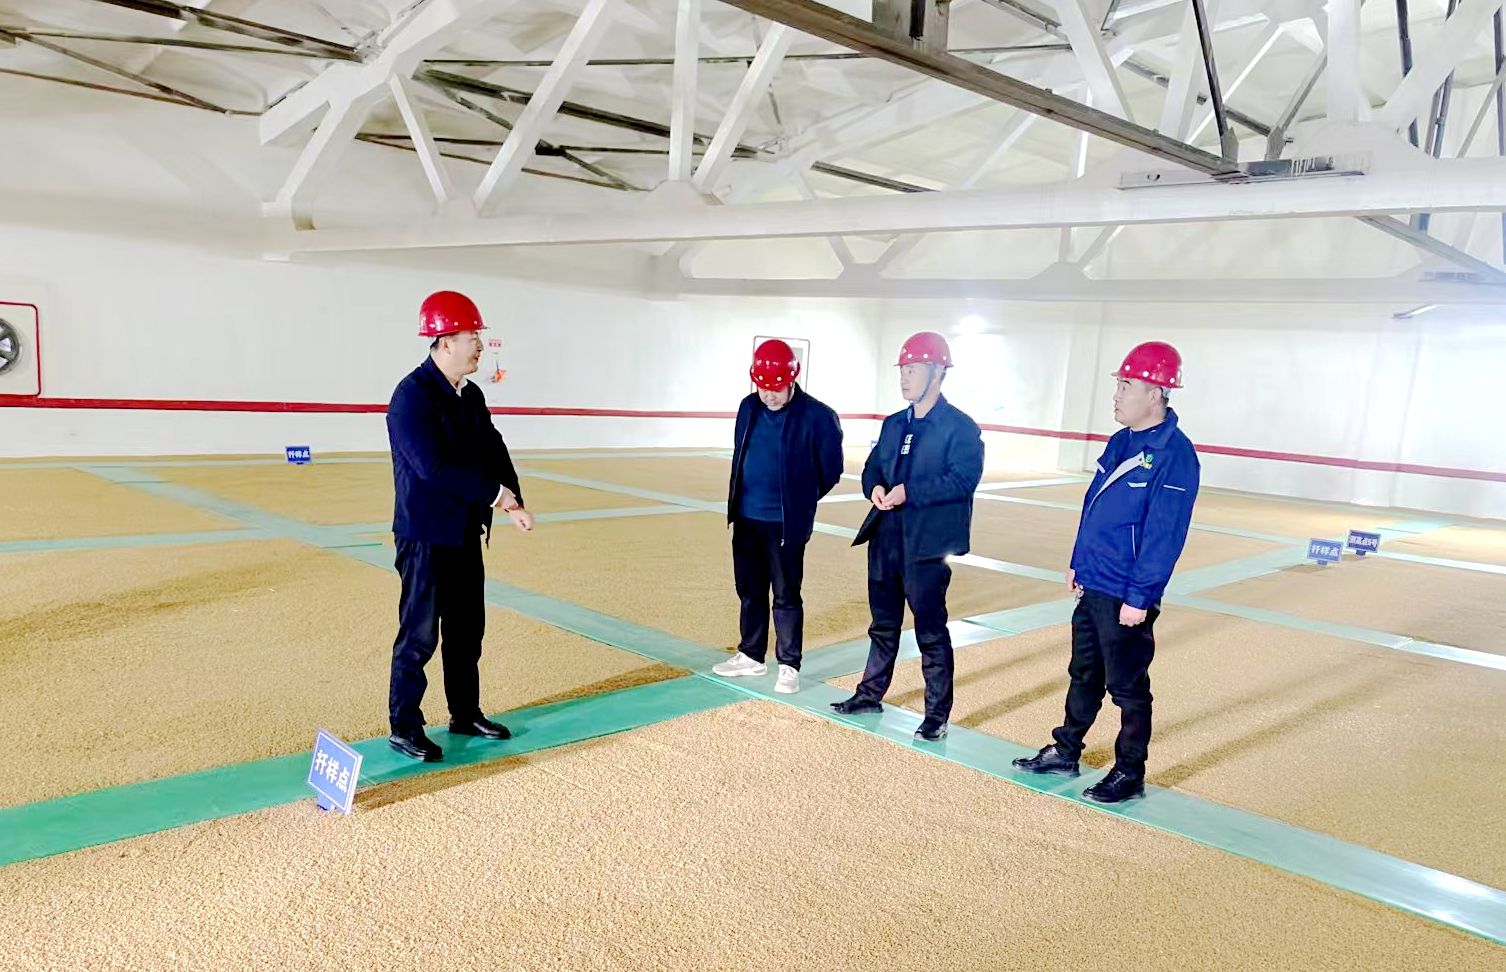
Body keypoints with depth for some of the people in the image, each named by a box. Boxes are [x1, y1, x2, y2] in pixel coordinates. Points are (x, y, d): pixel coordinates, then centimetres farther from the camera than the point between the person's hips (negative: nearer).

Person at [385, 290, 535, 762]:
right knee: (420, 634, 1)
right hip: (427, 536, -8)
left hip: (466, 533, 8)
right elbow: (434, 467, -26)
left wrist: (513, 503, -9)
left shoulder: (471, 396, 9)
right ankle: (404, 727, 14)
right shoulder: (412, 396, -17)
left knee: (467, 628, 16)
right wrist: (495, 493, -20)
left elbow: (494, 450, 6)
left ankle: (466, 714, 30)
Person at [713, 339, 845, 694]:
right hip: (747, 518, 6)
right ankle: (751, 656, 31)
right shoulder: (749, 408, 3)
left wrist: (800, 502, 5)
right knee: (750, 591, 16)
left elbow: (831, 470, -4)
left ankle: (789, 666, 16)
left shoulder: (817, 416, -13)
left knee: (786, 596, 4)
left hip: (786, 522, -5)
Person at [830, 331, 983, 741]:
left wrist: (909, 492, -24)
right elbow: (872, 468, 17)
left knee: (931, 631, 2)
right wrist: (876, 487, -7)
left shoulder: (961, 427, -8)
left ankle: (937, 714, 14)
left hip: (928, 545, -7)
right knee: (884, 624, 19)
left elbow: (963, 479, -19)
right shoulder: (894, 424, 14)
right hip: (885, 538, 7)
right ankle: (870, 694, 32)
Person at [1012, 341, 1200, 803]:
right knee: (1084, 674, 20)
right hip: (1091, 587, 8)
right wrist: (1078, 563, 17)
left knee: (1128, 687, 6)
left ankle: (1129, 774, 21)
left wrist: (1139, 597, -20)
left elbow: (1164, 535, -21)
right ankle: (1065, 752, 34)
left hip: (1126, 598, -8)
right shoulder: (1121, 442, 8)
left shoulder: (1173, 454, -18)